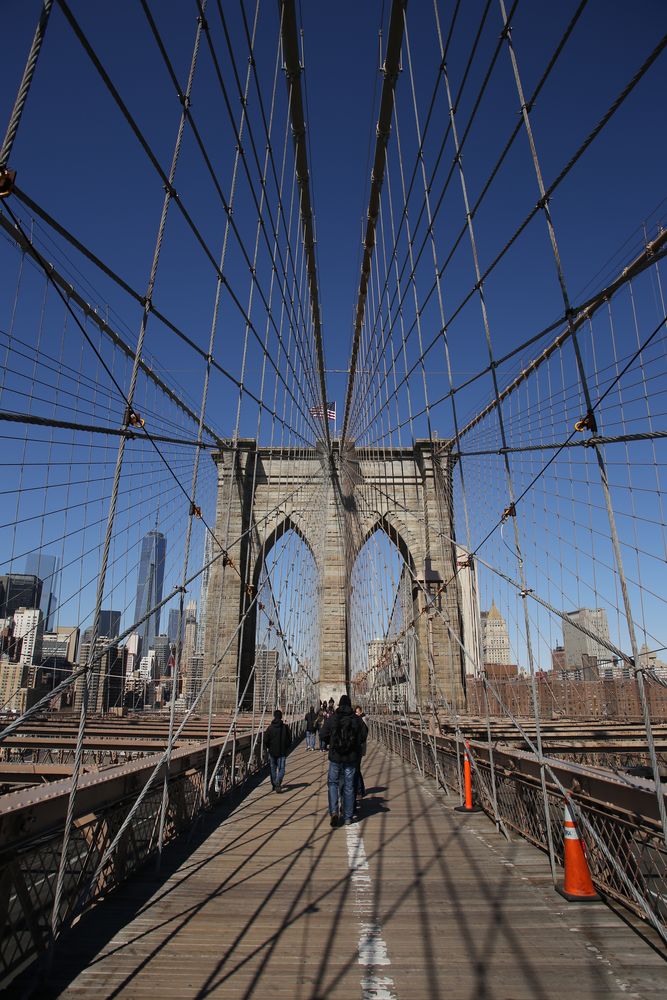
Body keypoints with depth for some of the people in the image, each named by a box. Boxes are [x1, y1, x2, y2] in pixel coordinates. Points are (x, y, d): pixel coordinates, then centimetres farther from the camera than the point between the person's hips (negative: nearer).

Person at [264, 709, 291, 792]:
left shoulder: (270, 727, -7)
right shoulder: (285, 727, -8)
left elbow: (265, 740, -5)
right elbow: (289, 739, -1)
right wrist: (286, 748, 14)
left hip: (272, 752, 2)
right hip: (282, 752, -1)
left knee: (273, 769, 17)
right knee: (281, 769, 1)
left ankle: (274, 785, 25)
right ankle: (278, 782, -22)